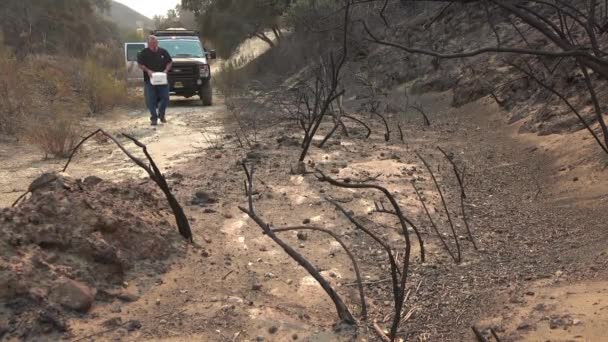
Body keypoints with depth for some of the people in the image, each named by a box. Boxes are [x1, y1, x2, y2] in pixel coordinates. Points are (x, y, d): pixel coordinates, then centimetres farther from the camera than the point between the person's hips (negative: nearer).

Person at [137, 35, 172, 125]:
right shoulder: (144, 53, 2)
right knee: (151, 100, -1)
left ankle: (161, 115, 23)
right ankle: (154, 118, 10)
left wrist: (166, 70, -7)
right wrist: (147, 70, -16)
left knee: (165, 98, 1)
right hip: (149, 80, -2)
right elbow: (140, 64, 0)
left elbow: (170, 62, 11)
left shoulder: (163, 52, 7)